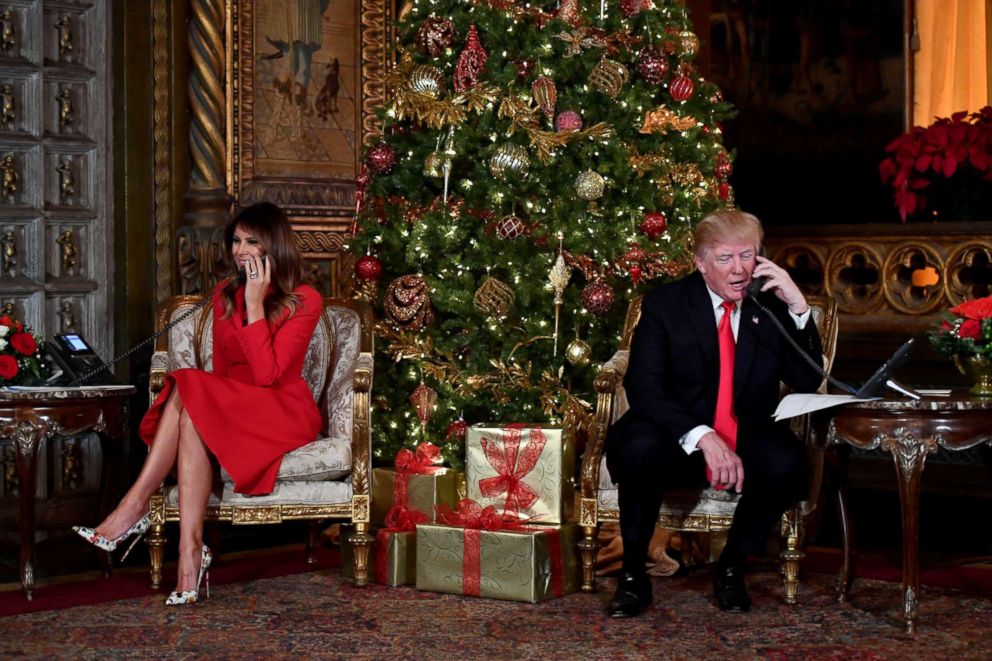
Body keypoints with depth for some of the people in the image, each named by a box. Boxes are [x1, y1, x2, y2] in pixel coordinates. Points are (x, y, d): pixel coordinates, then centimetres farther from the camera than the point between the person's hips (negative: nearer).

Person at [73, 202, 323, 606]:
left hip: (283, 413, -5)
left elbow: (266, 374, -18)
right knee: (192, 422, -32)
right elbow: (222, 371, 15)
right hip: (229, 410, 5)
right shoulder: (225, 295, 13)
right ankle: (190, 550, -41)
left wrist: (254, 305, -18)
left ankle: (136, 507, -32)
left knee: (188, 391, -31)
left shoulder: (304, 302, -6)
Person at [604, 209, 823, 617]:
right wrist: (703, 437, -28)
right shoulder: (665, 304, -2)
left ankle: (731, 568, -7)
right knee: (639, 448, -35)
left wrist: (799, 307, -15)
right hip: (679, 442, -2)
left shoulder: (773, 305, 4)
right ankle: (633, 576, -15)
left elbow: (807, 384, -3)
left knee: (785, 461, -31)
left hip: (748, 442, 2)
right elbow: (644, 389, -13)